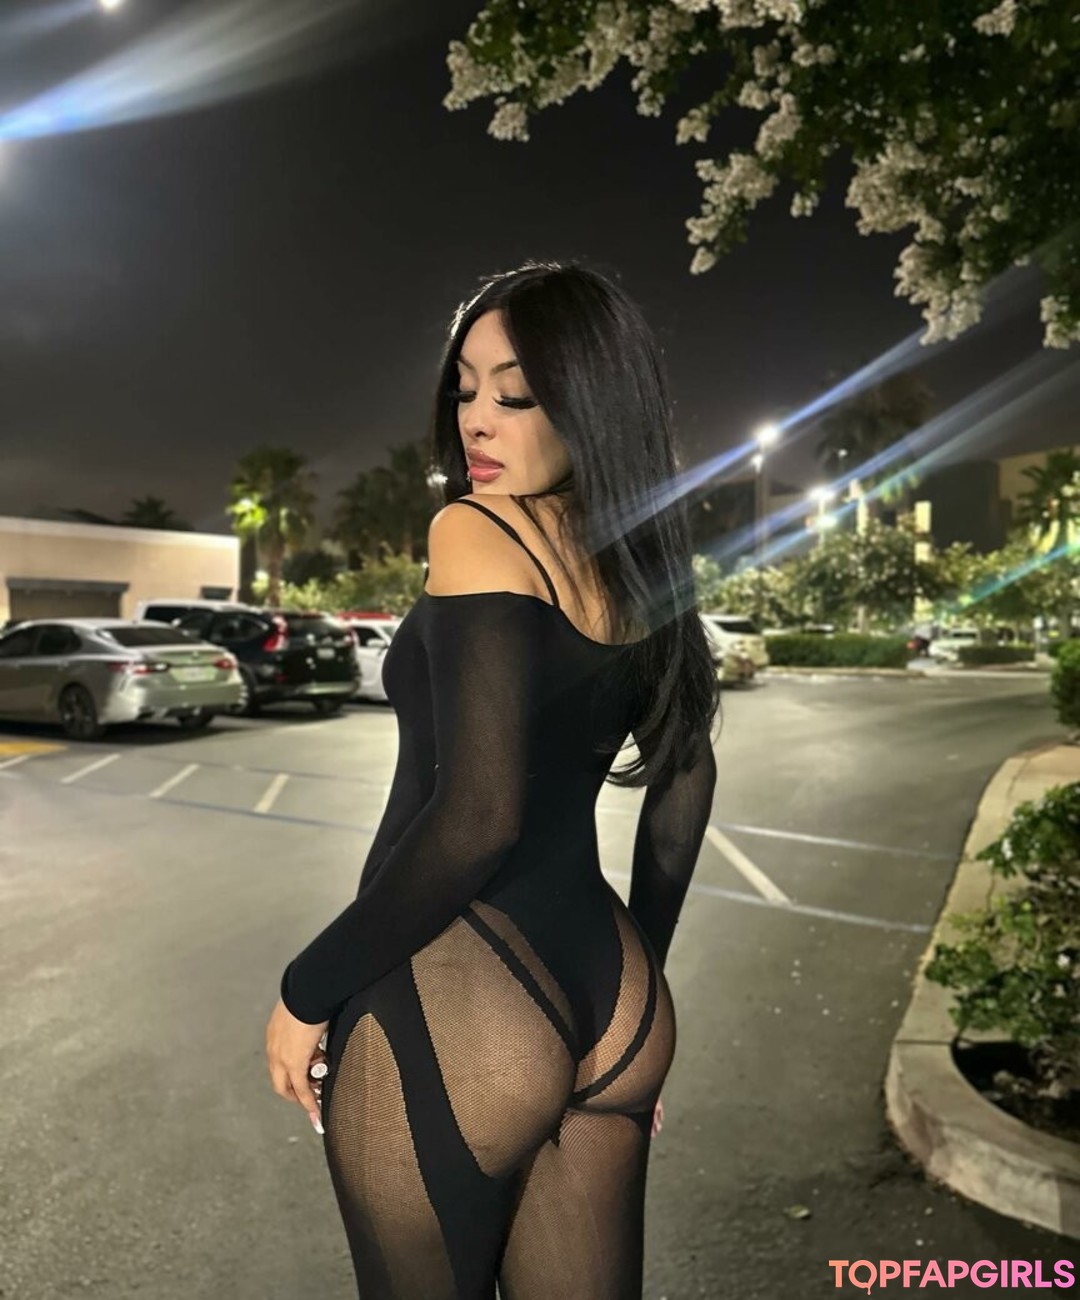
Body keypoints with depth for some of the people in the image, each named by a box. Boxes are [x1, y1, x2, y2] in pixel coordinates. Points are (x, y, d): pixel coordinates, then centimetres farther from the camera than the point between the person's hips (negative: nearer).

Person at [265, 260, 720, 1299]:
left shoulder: (476, 531, -15)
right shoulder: (641, 561, 8)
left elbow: (479, 814, -23)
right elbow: (684, 785, 15)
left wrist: (308, 990, -10)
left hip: (455, 1007, -6)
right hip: (613, 1008, 7)